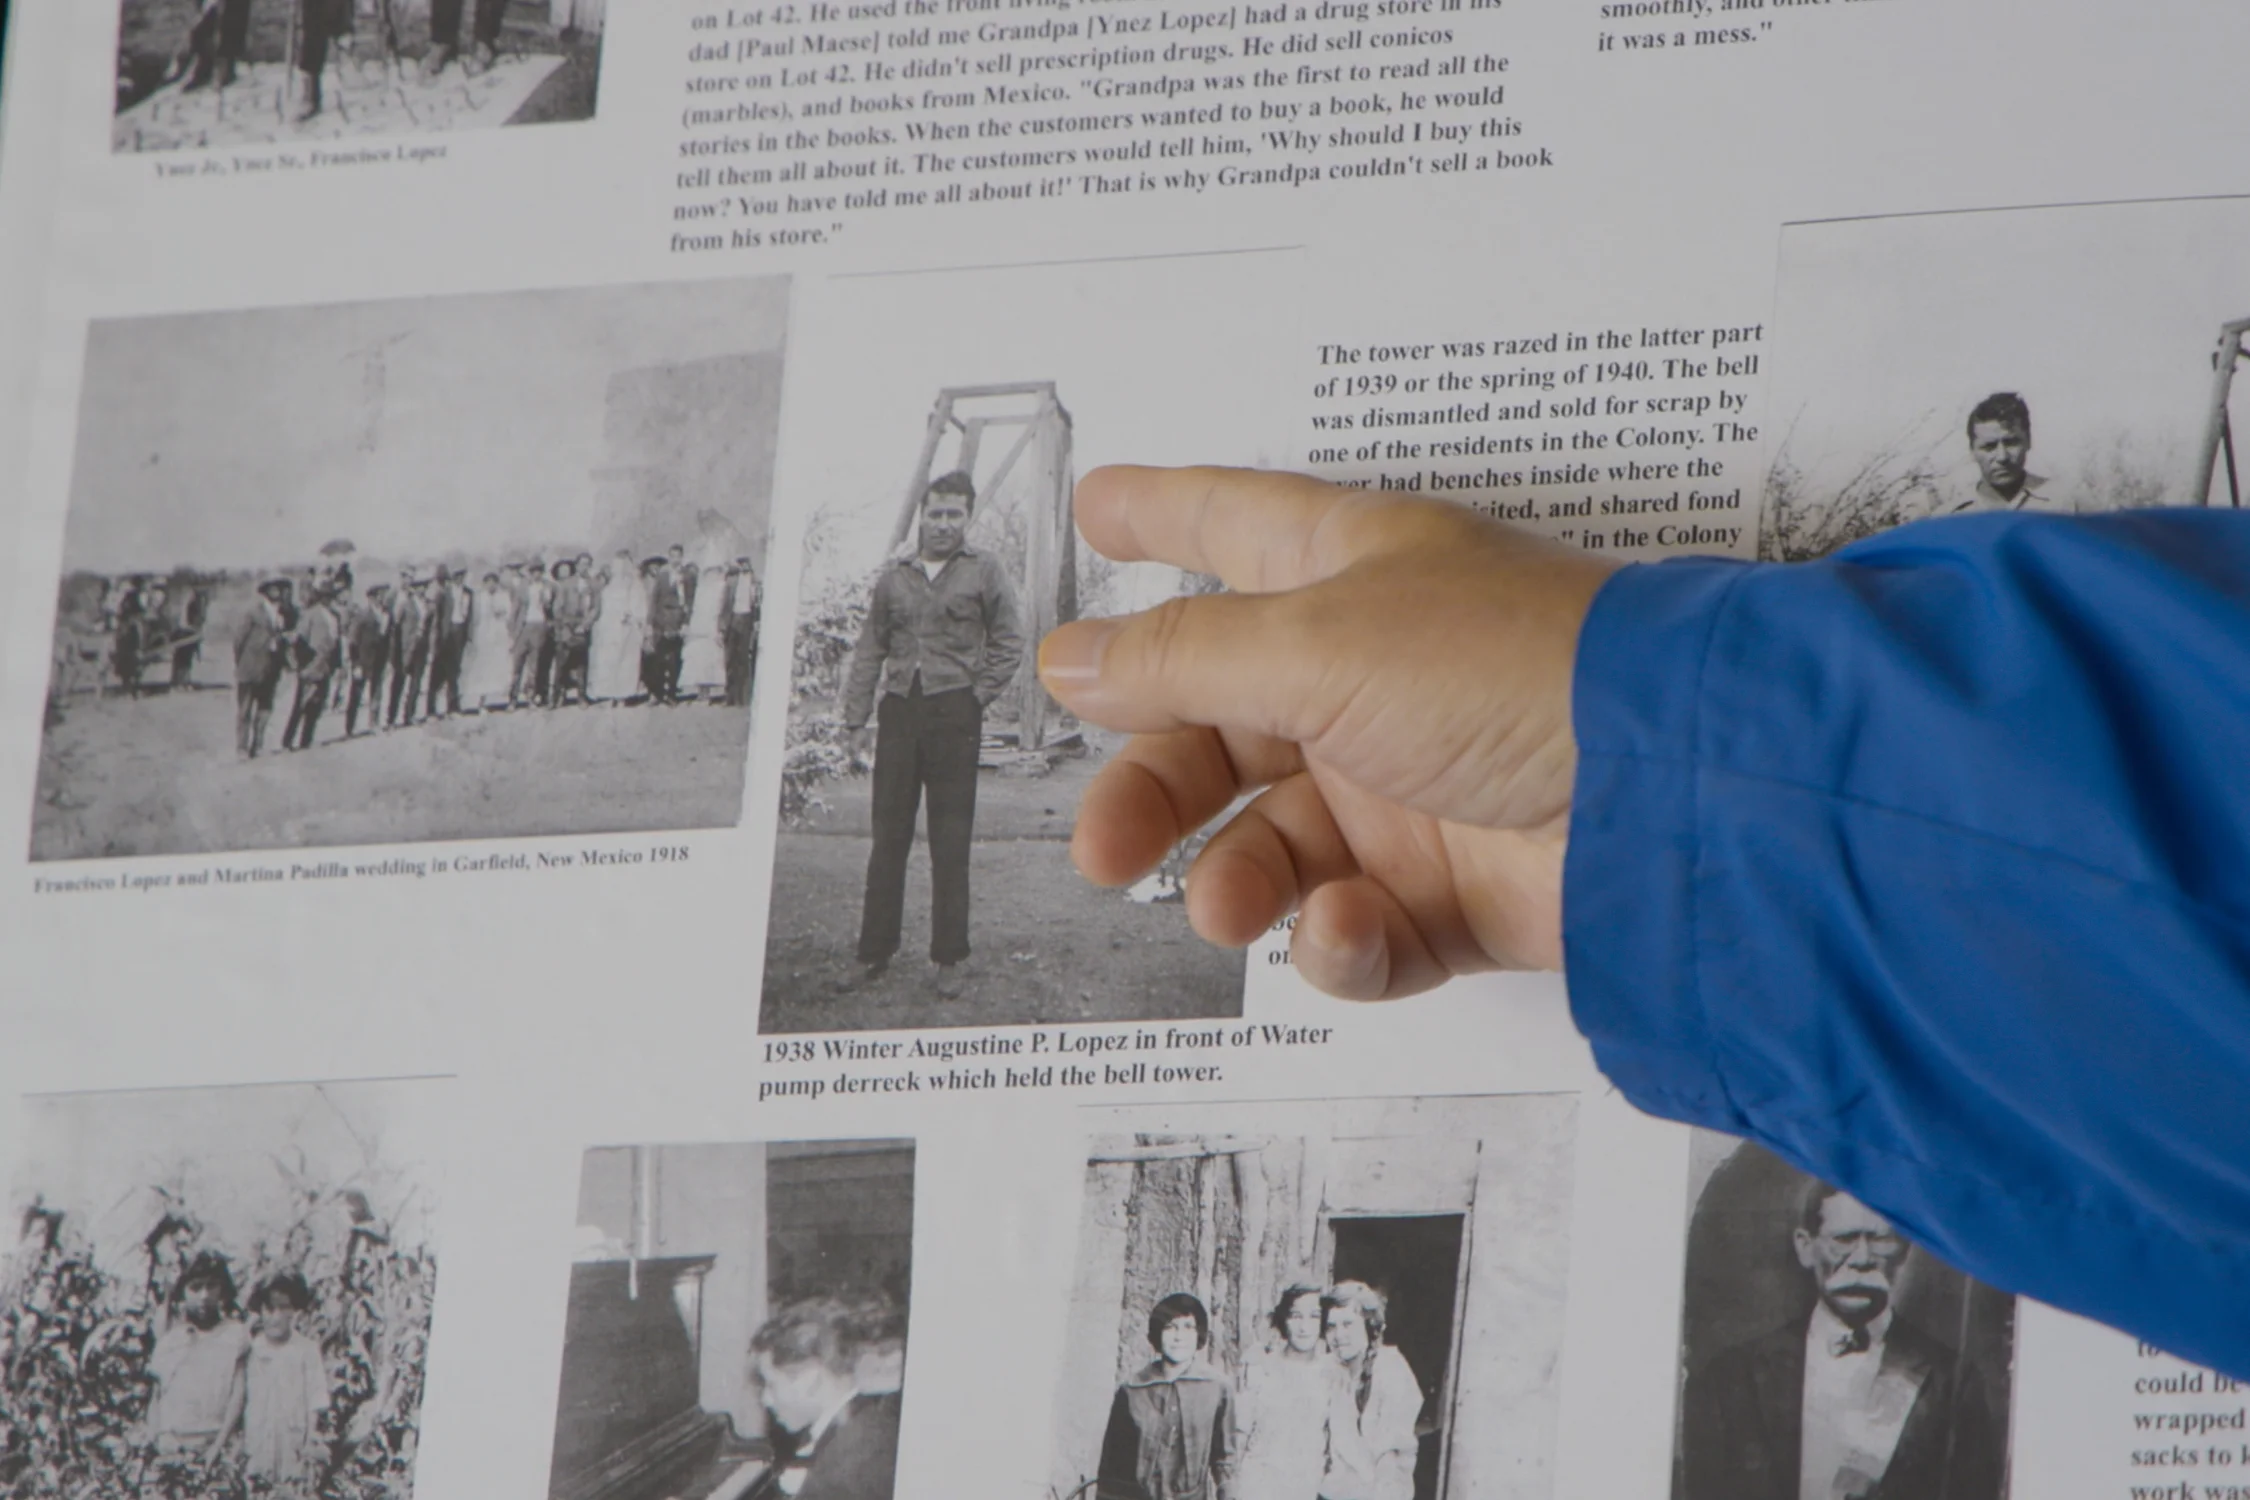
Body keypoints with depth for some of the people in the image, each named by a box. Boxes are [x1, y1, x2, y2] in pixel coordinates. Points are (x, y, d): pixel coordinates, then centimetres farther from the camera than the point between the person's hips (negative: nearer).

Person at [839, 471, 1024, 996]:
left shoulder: (985, 573, 4)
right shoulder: (894, 578, 12)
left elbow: (1008, 646, 6)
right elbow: (869, 651, 13)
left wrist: (977, 697, -3)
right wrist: (856, 718, 7)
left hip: (954, 714, -3)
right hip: (899, 710, 3)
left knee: (950, 843, -1)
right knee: (888, 836, 5)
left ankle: (949, 960, 4)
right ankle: (875, 952, 10)